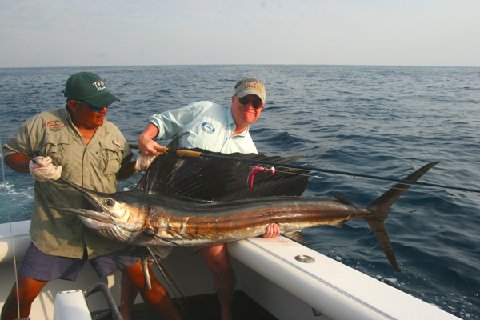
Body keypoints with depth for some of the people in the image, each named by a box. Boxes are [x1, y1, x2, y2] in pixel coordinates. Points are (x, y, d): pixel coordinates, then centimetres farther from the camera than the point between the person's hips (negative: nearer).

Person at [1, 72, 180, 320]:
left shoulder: (112, 133, 6)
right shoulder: (44, 124, -4)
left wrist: (140, 164, -5)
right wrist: (32, 167, -16)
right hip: (56, 232, -2)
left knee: (144, 279, 2)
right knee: (22, 296, 0)